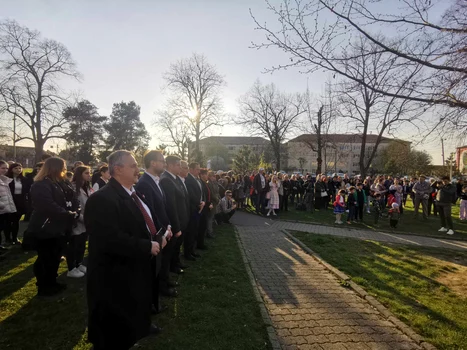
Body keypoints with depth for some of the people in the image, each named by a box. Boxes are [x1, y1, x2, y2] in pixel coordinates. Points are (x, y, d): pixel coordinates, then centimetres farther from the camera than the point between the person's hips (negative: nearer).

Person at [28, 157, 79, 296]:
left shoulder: (61, 184, 11)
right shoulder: (41, 185, -18)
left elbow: (73, 199, 7)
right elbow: (50, 207, -29)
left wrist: (76, 211, -14)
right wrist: (71, 215, -22)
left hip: (59, 228, 9)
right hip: (46, 229, -9)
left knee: (54, 258, 18)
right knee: (45, 260, 6)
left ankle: (51, 283, 32)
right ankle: (44, 287, 21)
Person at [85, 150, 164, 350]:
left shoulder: (136, 193, 6)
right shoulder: (102, 199, -26)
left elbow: (147, 222, 18)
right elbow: (110, 240, -34)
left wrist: (158, 237, -1)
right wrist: (147, 246, -25)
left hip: (138, 269, 9)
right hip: (115, 277, -9)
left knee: (132, 320, 30)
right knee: (115, 333, 13)